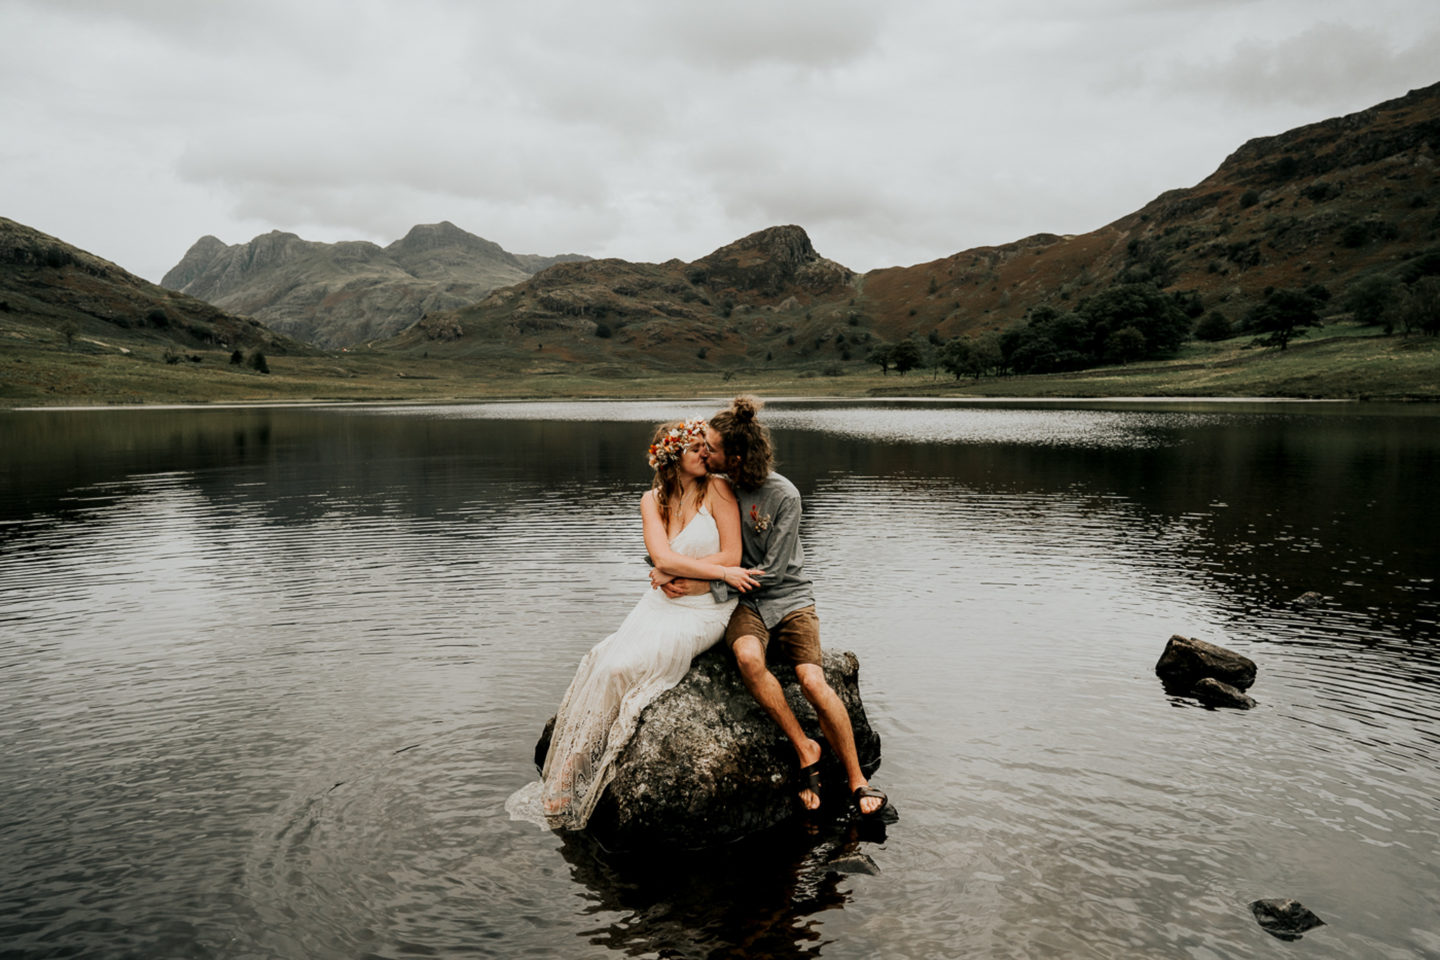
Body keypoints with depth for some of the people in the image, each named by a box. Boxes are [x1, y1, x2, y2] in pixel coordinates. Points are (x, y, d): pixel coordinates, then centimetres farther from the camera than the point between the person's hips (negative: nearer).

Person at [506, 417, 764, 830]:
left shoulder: (716, 489, -5)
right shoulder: (653, 500, 7)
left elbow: (732, 556, -9)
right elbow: (662, 557, -7)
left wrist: (681, 572, -12)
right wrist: (720, 572, -17)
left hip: (705, 611, -4)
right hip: (660, 604, 5)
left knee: (618, 668, -22)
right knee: (601, 660, -21)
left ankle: (566, 788, -12)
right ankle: (565, 784, -18)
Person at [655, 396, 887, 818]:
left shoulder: (783, 496, -13)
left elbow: (772, 571, -13)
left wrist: (708, 587, -18)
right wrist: (665, 569, -11)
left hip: (789, 597, -2)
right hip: (744, 602, 2)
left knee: (813, 680, -22)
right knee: (748, 657, -32)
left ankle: (858, 781, -4)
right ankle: (804, 748, -15)